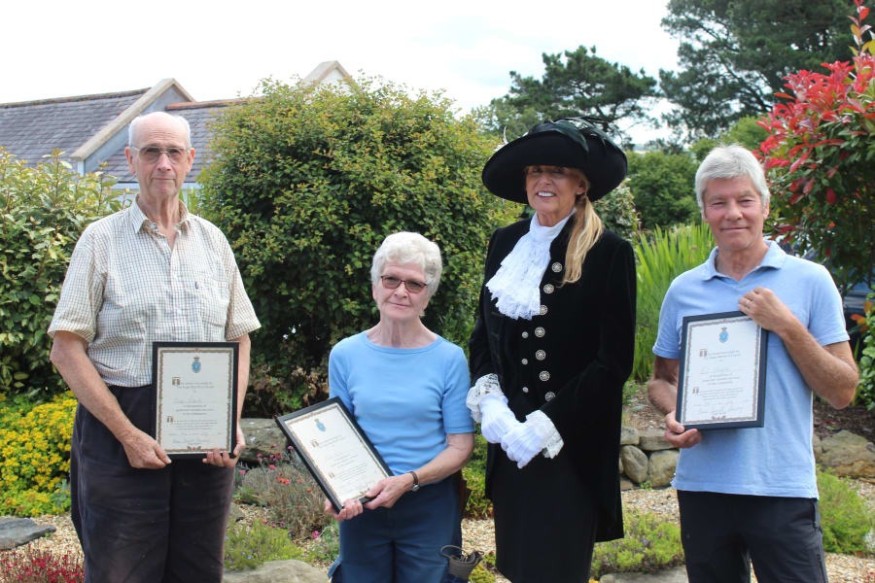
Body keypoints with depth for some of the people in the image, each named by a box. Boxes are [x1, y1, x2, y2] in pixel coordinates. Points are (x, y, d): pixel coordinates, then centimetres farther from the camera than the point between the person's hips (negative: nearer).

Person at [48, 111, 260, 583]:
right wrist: (127, 433, -13)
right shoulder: (102, 239, -1)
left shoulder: (212, 241, 10)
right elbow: (67, 349, -5)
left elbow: (239, 339, 12)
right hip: (121, 428, -3)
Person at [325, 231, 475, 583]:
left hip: (430, 507, -1)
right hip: (361, 506, 2)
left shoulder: (449, 359, -7)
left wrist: (409, 480, -22)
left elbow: (460, 446, -7)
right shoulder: (344, 355, -2)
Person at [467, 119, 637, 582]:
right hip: (510, 445, 4)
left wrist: (546, 425, -14)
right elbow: (483, 336, 12)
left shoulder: (609, 253, -7)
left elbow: (614, 361, -10)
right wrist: (490, 404, -5)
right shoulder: (506, 243, 8)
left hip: (573, 448, -4)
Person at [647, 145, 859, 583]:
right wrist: (673, 415, -7)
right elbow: (661, 379, 14)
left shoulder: (810, 281, -2)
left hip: (783, 491, -2)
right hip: (701, 486, 3)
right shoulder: (683, 291, 5)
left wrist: (787, 327, -14)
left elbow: (842, 392, -3)